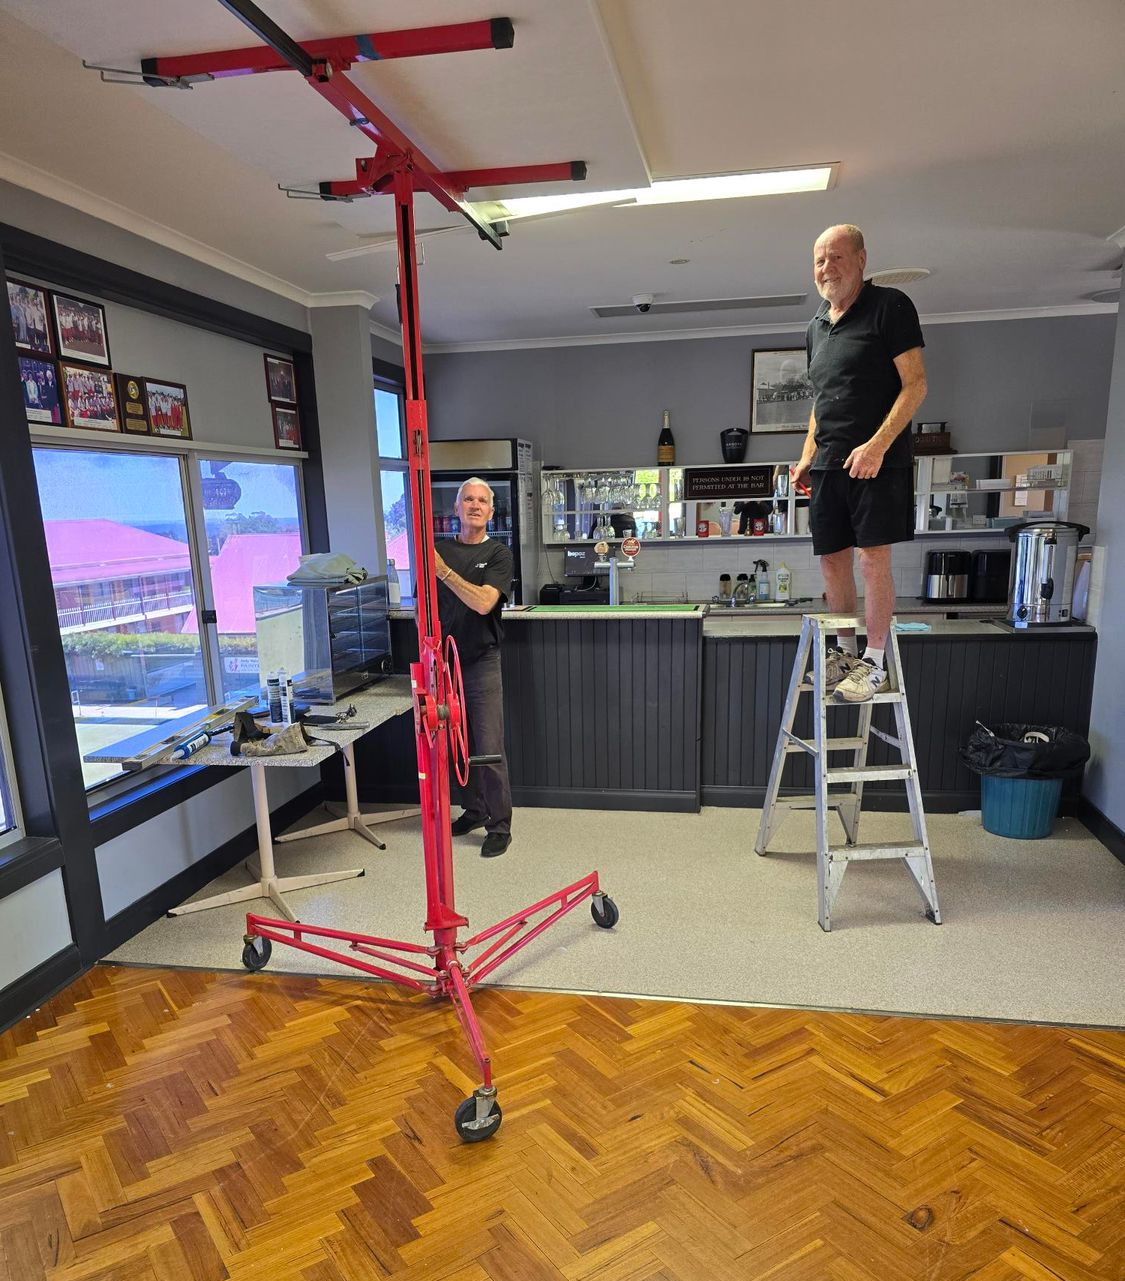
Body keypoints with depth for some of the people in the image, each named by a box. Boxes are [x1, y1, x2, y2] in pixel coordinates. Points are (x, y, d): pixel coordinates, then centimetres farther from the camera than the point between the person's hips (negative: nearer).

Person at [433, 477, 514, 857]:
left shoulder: (498, 554, -3)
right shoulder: (439, 549, 8)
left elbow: (483, 602, -18)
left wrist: (444, 571, -22)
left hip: (482, 661, -4)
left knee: (489, 747, -4)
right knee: (461, 744, 13)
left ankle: (499, 826, 6)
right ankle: (475, 810, 29)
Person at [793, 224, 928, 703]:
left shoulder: (889, 306, -2)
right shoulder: (817, 326, 18)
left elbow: (915, 384, -9)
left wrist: (877, 444, -20)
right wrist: (807, 456, 14)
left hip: (878, 461, -7)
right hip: (829, 465, 7)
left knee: (873, 559, -7)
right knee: (832, 559, 8)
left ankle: (875, 663, 3)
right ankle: (845, 650, 23)